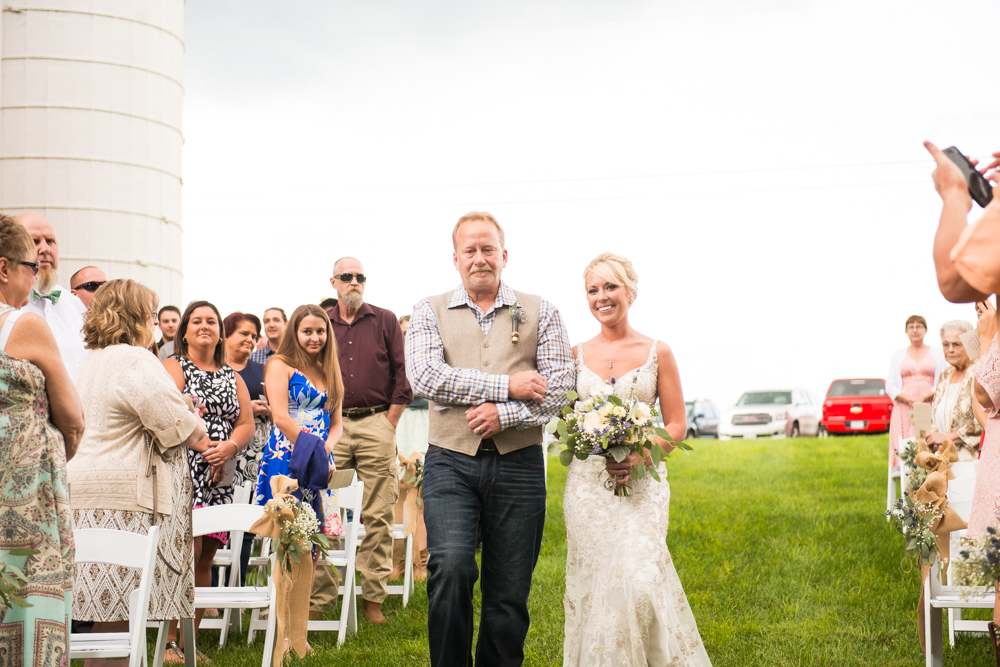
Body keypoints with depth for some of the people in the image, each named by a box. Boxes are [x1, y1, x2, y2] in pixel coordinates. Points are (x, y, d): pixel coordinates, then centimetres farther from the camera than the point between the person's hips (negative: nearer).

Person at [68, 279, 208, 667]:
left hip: (86, 494, 9)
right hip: (122, 498, -9)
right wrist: (198, 434, 8)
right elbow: (180, 426, -13)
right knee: (116, 613, -8)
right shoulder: (136, 362, -10)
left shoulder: (90, 363, 21)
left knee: (107, 612, 8)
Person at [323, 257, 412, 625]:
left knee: (377, 515, -2)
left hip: (376, 423, -1)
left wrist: (389, 423, 0)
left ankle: (373, 597, 4)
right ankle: (319, 597, 3)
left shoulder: (385, 321, 8)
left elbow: (402, 374, 6)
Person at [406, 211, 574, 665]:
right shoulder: (430, 312, 9)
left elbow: (559, 387, 1)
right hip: (451, 462, -1)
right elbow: (426, 376, -7)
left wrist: (504, 414, -14)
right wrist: (508, 385, -10)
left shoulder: (540, 313, 10)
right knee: (450, 568, -20)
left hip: (519, 464, 1)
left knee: (509, 595, 3)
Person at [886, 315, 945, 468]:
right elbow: (890, 386, 10)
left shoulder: (936, 353, 14)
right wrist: (909, 399, -7)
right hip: (904, 410, 1)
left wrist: (924, 397, -10)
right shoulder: (898, 355, 17)